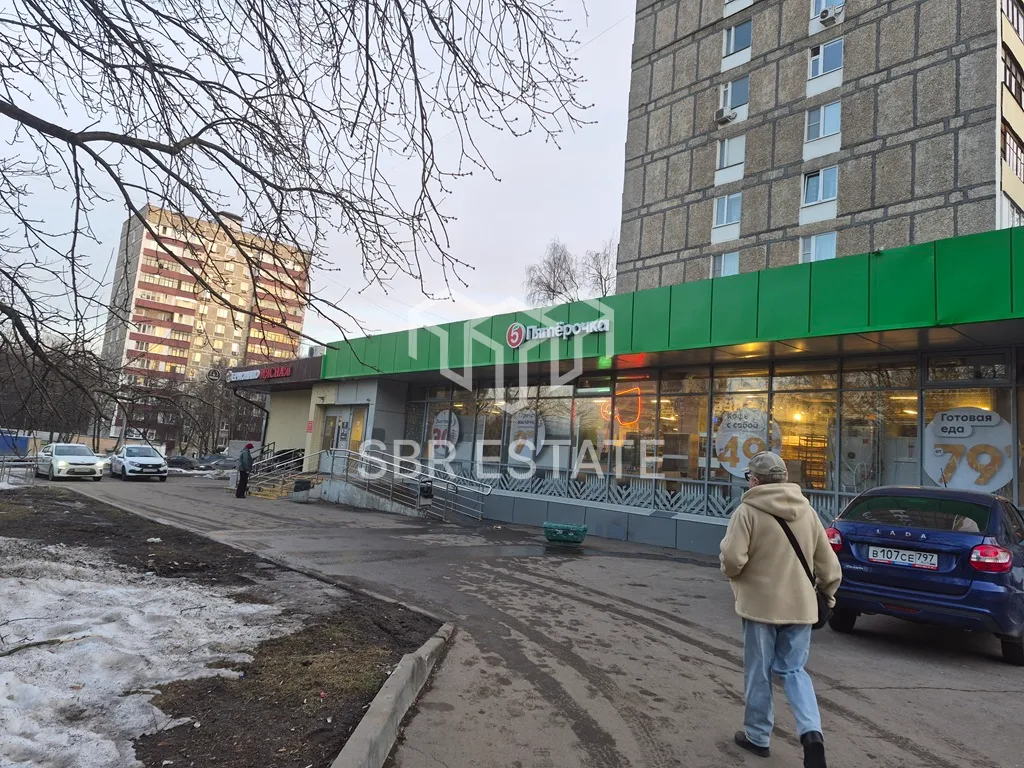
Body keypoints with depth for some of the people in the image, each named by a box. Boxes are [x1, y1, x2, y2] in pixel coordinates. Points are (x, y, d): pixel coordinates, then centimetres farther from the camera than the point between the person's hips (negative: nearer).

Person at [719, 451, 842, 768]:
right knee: (793, 670, 18)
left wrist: (731, 571, 2)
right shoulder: (807, 511, 3)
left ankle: (758, 736, 25)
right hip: (800, 604, 5)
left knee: (758, 673, 12)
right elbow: (829, 564, 8)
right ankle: (811, 731, 0)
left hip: (760, 604, -4)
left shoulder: (748, 510, -14)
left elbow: (733, 559, -21)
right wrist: (827, 593, 25)